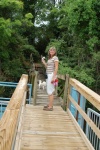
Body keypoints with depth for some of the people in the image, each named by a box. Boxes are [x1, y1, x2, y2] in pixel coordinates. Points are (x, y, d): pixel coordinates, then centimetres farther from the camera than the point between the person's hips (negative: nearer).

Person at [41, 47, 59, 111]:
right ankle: (50, 104, 20)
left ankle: (51, 107, -5)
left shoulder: (55, 58, -7)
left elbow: (56, 68, -15)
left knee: (50, 91, -8)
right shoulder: (49, 58, 18)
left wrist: (53, 77, -21)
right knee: (49, 91, 12)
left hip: (52, 75, -9)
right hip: (48, 75, 9)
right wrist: (44, 62, 4)